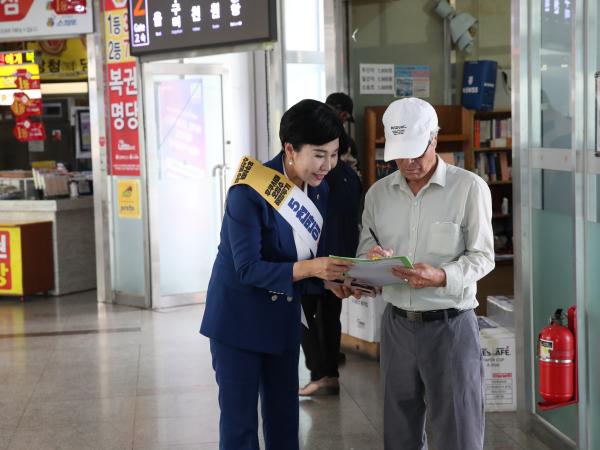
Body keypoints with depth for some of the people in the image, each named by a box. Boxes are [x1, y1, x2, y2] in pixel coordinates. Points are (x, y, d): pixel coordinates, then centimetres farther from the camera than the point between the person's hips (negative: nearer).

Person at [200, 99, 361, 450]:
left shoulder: (318, 190, -1)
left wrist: (332, 280, -14)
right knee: (240, 421, 1)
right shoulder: (249, 192, -23)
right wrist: (309, 268, -34)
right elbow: (248, 269, -24)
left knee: (284, 419, 13)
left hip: (283, 318, 6)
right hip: (239, 318, -6)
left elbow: (312, 253, 6)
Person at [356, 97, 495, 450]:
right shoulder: (378, 192, 6)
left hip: (450, 325, -4)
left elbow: (483, 256, -7)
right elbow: (366, 242, 12)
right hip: (397, 324, 4)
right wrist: (371, 255, -12)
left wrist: (443, 276, -25)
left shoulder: (470, 187, -8)